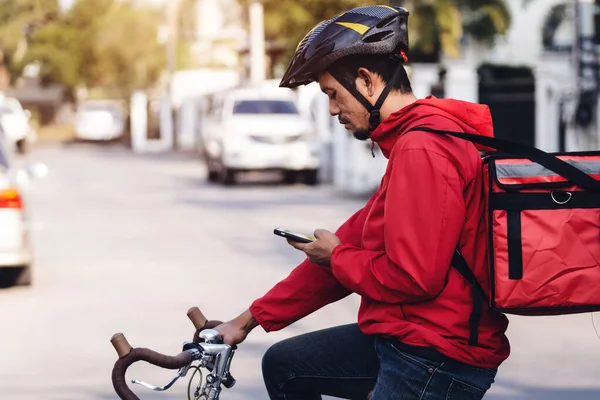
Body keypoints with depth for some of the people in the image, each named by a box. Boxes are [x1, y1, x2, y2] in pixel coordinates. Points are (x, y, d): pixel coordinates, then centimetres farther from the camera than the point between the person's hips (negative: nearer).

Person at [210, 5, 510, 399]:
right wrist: (251, 318, 16)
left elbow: (412, 277, -25)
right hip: (406, 339, 10)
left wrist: (336, 257, -4)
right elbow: (353, 242, 16)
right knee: (283, 366, 19)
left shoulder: (422, 149, -19)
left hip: (437, 360, -10)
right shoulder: (408, 141, 15)